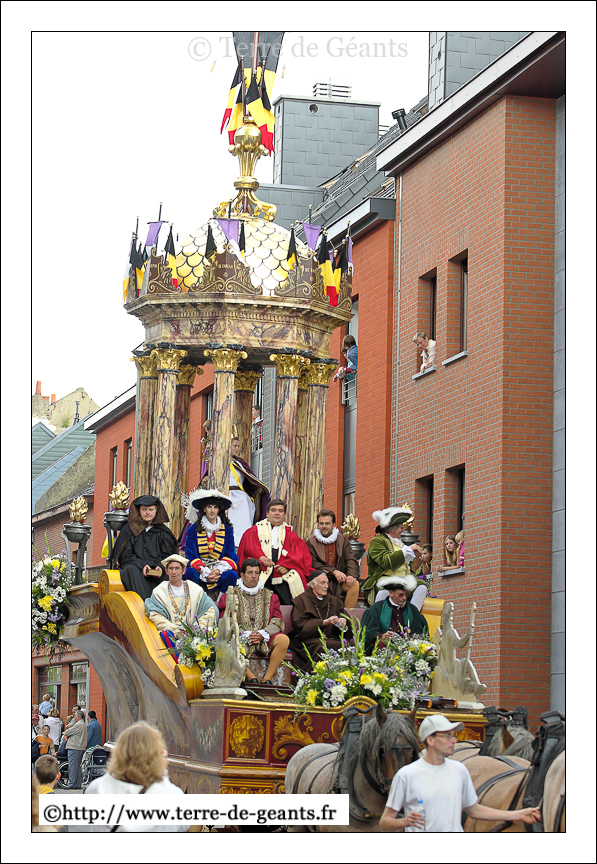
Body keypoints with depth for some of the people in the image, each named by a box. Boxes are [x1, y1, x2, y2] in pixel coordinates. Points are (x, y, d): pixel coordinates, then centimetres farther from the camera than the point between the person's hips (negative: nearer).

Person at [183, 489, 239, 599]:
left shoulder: (227, 530, 10)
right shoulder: (193, 530, 6)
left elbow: (230, 556, 6)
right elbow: (190, 556, -1)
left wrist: (219, 570, -15)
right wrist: (205, 573, -16)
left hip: (220, 570, 1)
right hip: (199, 571, -1)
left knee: (232, 575, -31)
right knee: (189, 572, -34)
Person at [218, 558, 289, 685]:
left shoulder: (269, 596, 19)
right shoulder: (230, 595, 13)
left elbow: (278, 622, 8)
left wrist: (263, 634, -11)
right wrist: (245, 634, -14)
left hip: (265, 641, 2)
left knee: (284, 639, -29)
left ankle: (268, 678, -27)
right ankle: (250, 677, -32)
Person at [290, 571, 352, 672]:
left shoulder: (334, 601, 24)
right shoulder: (302, 600, 8)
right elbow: (299, 623, -6)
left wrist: (343, 622, -11)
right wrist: (324, 622, -15)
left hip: (331, 639, 4)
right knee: (321, 648, -37)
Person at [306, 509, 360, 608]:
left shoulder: (342, 539, 12)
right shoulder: (311, 542, 6)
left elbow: (351, 560, 2)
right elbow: (313, 564, -5)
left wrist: (351, 575, -21)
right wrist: (333, 571, -19)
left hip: (340, 581, 3)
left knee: (354, 584, -26)